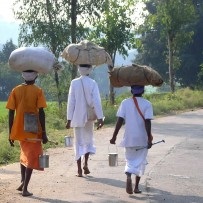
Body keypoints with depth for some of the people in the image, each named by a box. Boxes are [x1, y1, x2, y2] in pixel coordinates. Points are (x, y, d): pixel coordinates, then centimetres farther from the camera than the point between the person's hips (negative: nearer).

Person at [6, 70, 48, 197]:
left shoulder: (15, 91, 1)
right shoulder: (38, 91, -7)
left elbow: (11, 113, 0)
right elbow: (41, 113, -12)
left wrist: (11, 133, 5)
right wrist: (44, 133, -7)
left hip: (19, 131, 4)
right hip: (33, 131, -4)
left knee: (24, 154, 25)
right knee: (31, 158, 4)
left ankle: (23, 182, 19)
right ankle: (25, 188, -3)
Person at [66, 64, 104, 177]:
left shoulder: (74, 83, -5)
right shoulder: (93, 83, -7)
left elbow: (71, 101, -4)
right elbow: (96, 101, -10)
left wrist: (69, 119, 1)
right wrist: (100, 118, -6)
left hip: (78, 117, 0)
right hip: (89, 117, 0)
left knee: (79, 142, 5)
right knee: (89, 140, 18)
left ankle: (79, 170, 1)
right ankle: (85, 164, 2)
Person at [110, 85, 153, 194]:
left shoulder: (125, 103, -1)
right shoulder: (147, 104, -6)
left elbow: (120, 120, -6)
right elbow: (147, 122, -13)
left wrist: (114, 136, -3)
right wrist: (149, 139, -12)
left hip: (129, 138, 1)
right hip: (142, 139, -1)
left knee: (130, 161, 13)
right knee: (140, 162, 12)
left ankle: (128, 176, -17)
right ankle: (136, 187, 13)